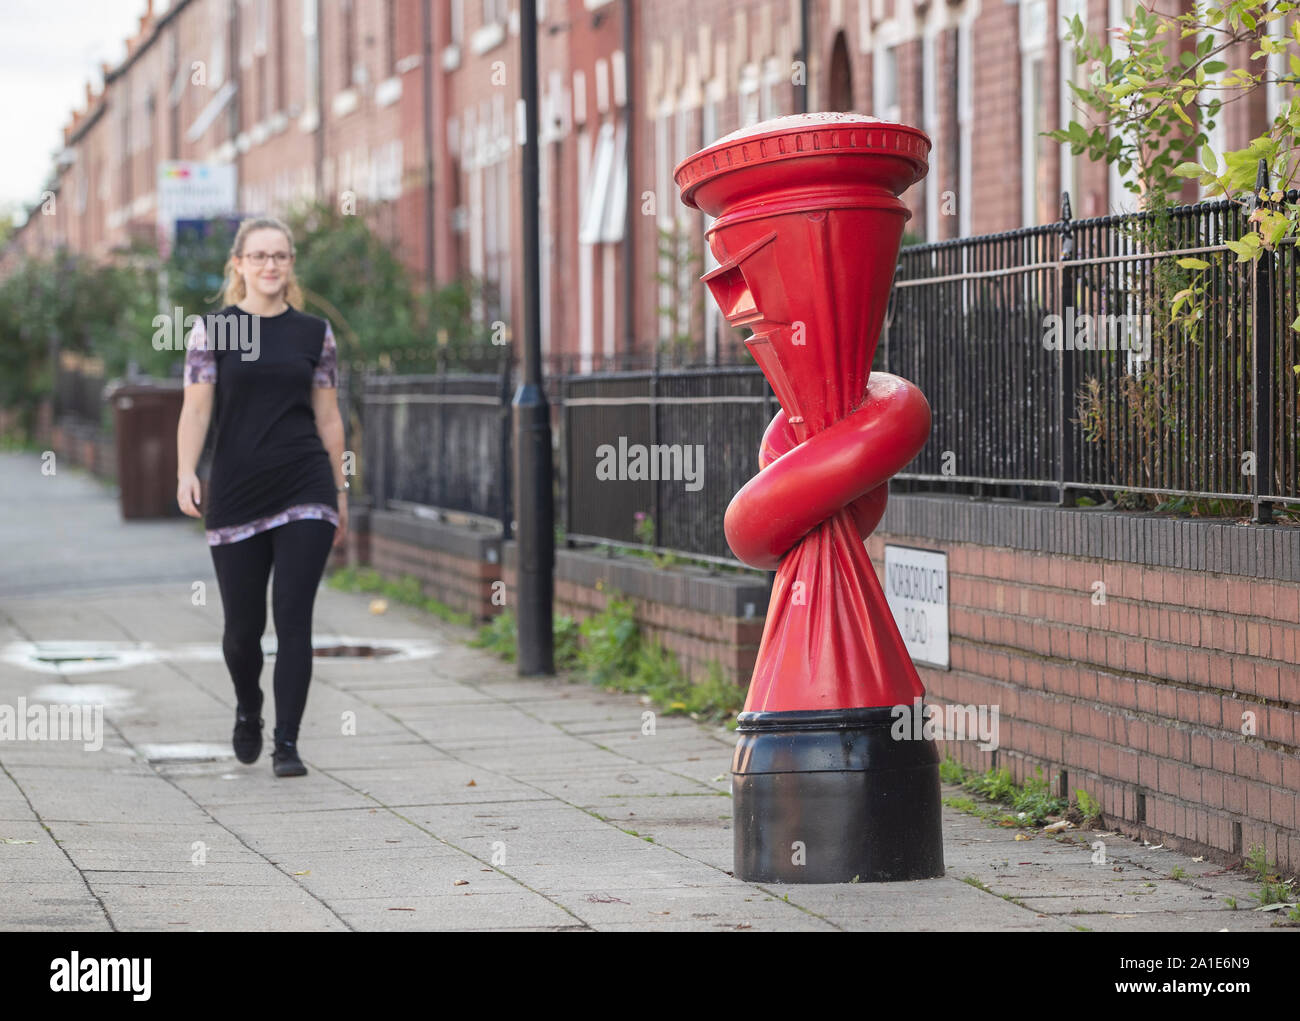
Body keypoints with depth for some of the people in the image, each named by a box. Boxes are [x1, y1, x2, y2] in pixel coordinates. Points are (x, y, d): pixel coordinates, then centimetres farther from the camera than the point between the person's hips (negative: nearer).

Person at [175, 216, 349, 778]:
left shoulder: (314, 333, 8)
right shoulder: (212, 329, 4)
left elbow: (328, 417, 12)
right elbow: (196, 409, -1)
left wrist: (340, 490, 13)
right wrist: (186, 474, -14)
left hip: (305, 492, 0)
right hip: (236, 495, 0)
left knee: (293, 618, -9)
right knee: (243, 625, 6)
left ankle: (287, 743, -5)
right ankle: (248, 709, 37)